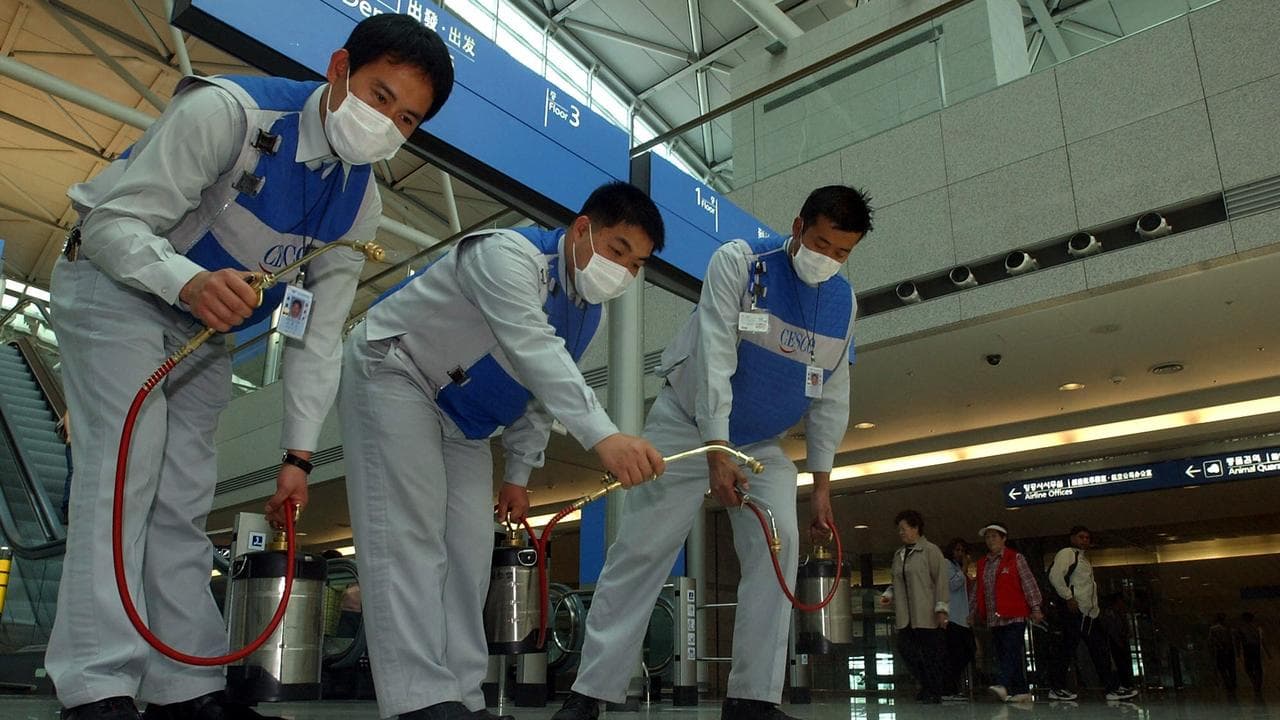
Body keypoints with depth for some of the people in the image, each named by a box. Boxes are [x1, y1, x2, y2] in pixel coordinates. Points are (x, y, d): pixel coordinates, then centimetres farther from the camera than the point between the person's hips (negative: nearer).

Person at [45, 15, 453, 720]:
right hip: (115, 286, -5)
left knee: (184, 500, 3)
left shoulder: (359, 202, -8)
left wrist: (298, 454, -9)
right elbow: (111, 221, -27)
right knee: (125, 471, -17)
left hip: (203, 330, 5)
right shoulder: (228, 111, -26)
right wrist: (189, 283, -48)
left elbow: (319, 334, -6)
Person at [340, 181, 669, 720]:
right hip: (394, 375, -8)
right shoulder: (511, 255, -27)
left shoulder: (588, 311, 2)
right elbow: (534, 350, -43)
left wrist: (518, 473, 7)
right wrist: (602, 436, -55)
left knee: (469, 548, 0)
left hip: (461, 420, 9)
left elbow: (540, 392, 11)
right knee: (409, 534, -18)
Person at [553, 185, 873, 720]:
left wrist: (821, 481, 0)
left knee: (778, 548, -11)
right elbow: (715, 356, -25)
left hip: (761, 444, 5)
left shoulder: (843, 302, -1)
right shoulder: (738, 261, -17)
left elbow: (832, 397, 3)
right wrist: (716, 450, -31)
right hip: (688, 424, -4)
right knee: (641, 551, -9)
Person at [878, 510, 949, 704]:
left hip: (927, 614, -6)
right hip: (906, 616, 6)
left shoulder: (930, 550, -3)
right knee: (906, 648, 1)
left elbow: (940, 580, -9)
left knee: (932, 653, -1)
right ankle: (927, 686, 17)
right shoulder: (898, 554, 18)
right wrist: (888, 594, 7)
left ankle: (935, 691, 12)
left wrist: (941, 608, -15)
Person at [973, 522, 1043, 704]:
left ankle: (1003, 685, -28)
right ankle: (1021, 691, 10)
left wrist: (1035, 608, -7)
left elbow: (1029, 583, -1)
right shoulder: (982, 563, 17)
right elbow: (980, 591, 21)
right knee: (1003, 655, 4)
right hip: (994, 618, 6)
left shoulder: (1015, 558, 3)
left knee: (1011, 651, -16)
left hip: (1014, 616, -6)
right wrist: (976, 612, 18)